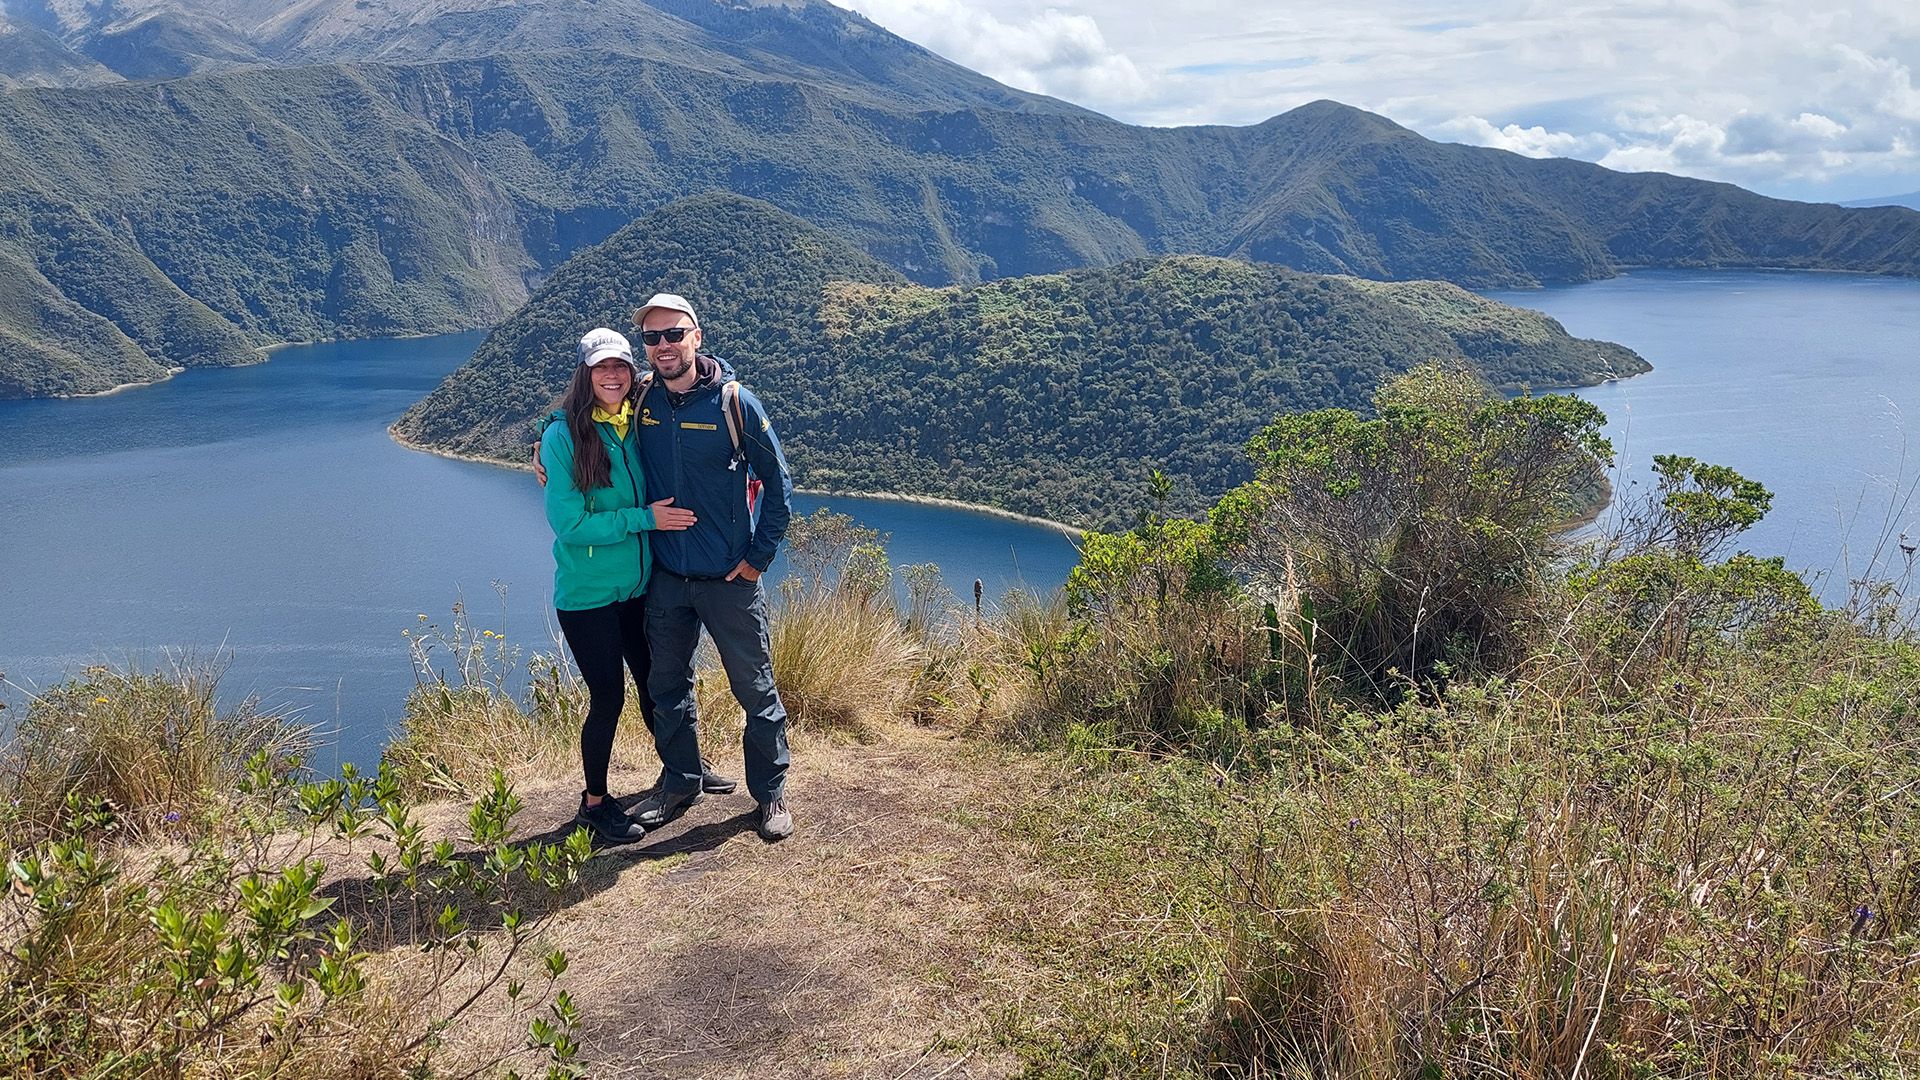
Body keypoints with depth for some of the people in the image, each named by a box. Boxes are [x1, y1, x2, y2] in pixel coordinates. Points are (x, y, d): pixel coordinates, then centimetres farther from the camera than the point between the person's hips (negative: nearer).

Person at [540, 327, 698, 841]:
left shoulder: (639, 428, 2)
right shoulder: (563, 437, -14)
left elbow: (658, 499, 15)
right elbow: (568, 523, -18)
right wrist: (644, 518, -20)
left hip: (640, 586, 5)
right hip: (587, 594, -5)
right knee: (608, 697, 1)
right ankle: (594, 802, 20)